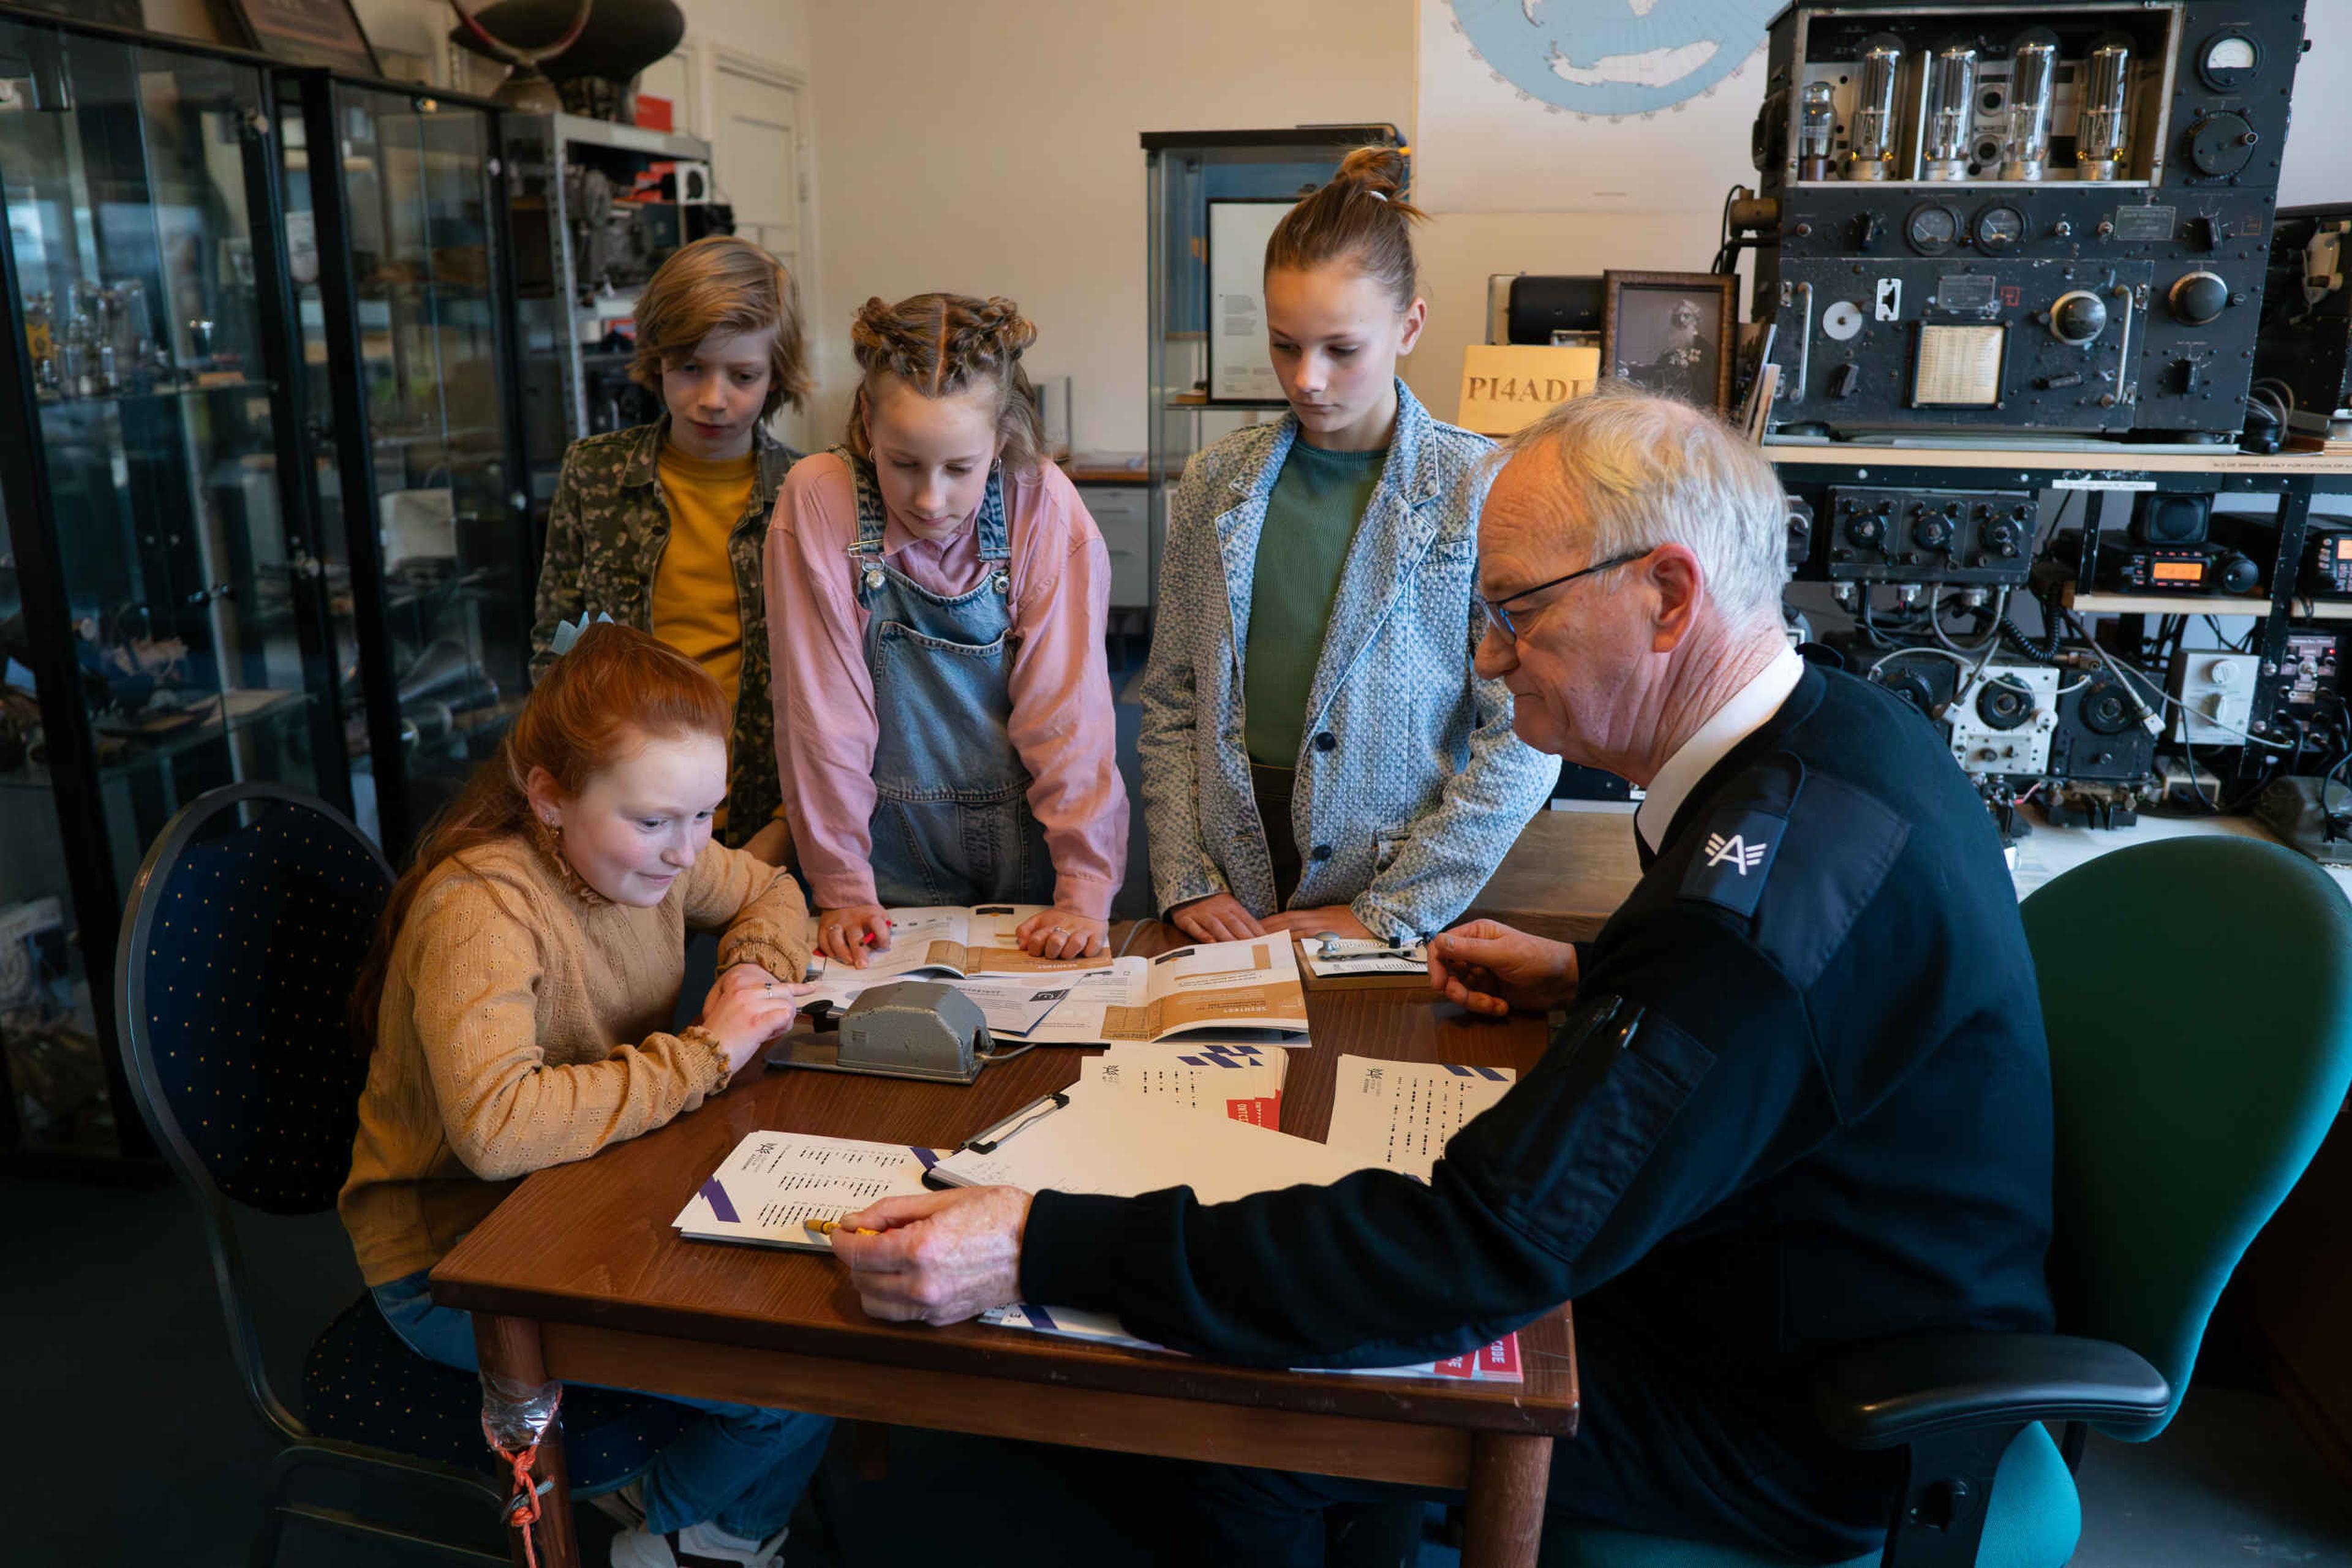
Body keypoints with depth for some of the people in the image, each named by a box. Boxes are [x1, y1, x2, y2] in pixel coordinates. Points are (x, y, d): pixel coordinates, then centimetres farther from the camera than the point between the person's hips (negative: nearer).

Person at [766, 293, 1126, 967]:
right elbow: (823, 710, -9)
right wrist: (842, 887, -9)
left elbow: (1069, 709, -10)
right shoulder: (818, 501, -11)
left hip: (1026, 858, 0)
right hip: (893, 874, 0)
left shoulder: (1045, 507, -11)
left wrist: (1086, 891, -15)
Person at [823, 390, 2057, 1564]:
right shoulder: (1849, 726, -4)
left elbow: (1473, 1257, -36)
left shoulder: (1763, 883, -35)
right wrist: (1591, 978, 8)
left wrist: (1041, 1252, -36)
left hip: (1807, 1427, -9)